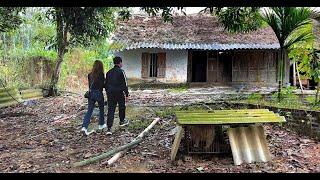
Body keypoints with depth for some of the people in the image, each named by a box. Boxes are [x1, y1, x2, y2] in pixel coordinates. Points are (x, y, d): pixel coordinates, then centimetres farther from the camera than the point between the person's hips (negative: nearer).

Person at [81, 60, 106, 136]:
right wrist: (104, 80, 7)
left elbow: (90, 84, 10)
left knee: (89, 110, 2)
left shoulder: (90, 75, 6)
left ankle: (84, 127, -9)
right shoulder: (101, 74, -10)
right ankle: (101, 125, 30)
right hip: (98, 93, -4)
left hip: (91, 93, 4)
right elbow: (103, 85, -11)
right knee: (101, 109, 17)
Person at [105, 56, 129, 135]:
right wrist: (127, 94, -5)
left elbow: (106, 84, 16)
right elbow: (125, 84, -10)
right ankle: (122, 121, 37)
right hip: (119, 93, -5)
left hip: (110, 93, 5)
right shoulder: (121, 72, -8)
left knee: (110, 110, 2)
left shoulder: (109, 72, 11)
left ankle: (109, 128, -5)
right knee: (122, 107, 19)